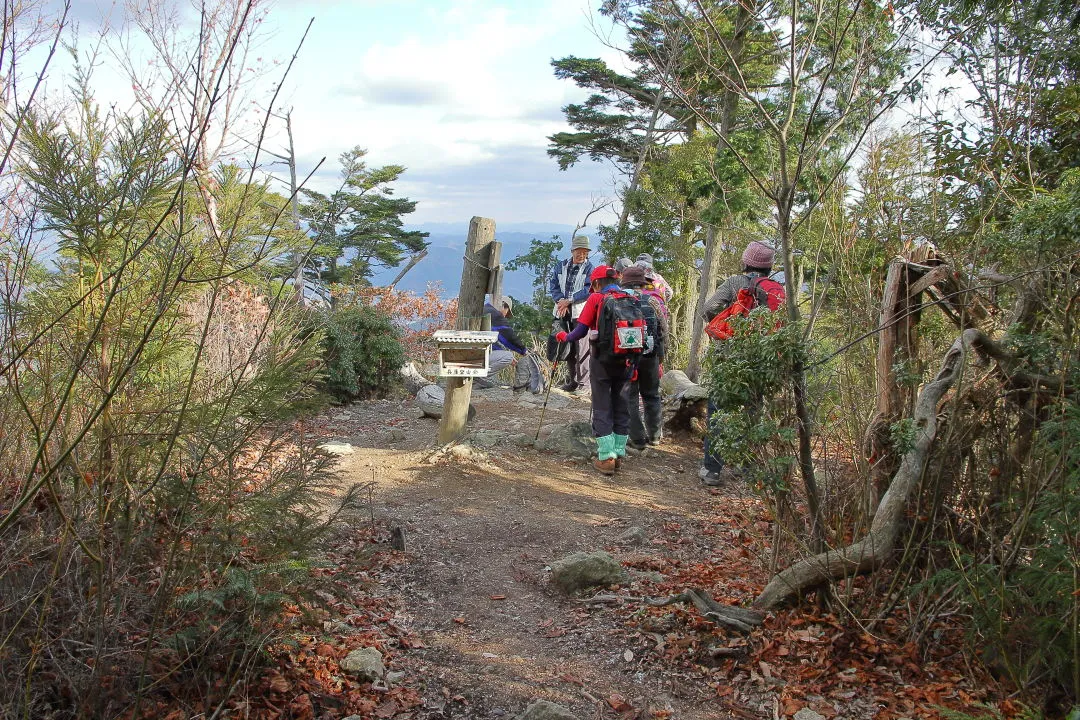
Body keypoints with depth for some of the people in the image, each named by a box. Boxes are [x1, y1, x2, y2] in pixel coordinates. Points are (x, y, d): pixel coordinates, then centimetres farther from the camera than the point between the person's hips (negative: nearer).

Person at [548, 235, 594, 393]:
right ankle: (573, 379, 18)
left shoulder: (589, 268, 2)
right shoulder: (561, 266, 14)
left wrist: (569, 300, -14)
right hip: (563, 311, 5)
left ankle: (583, 381, -6)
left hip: (581, 311, -5)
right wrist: (561, 300, -9)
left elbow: (589, 290, -10)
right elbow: (553, 285, 9)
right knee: (567, 346, 9)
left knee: (581, 347, -9)